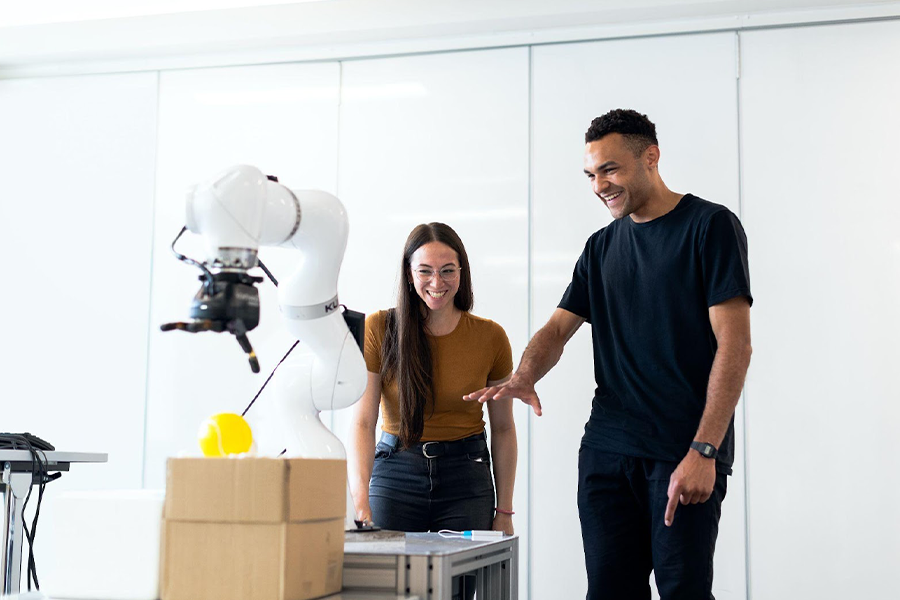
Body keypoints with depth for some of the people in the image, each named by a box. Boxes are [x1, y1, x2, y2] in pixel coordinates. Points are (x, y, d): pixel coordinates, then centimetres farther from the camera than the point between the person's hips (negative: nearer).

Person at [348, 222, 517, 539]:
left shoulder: (490, 336, -2)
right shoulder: (379, 328, -6)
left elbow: (503, 428, 6)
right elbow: (362, 422, -10)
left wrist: (504, 511, 4)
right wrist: (361, 503, -23)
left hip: (467, 477, 1)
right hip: (395, 474, 0)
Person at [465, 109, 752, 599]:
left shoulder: (710, 226, -3)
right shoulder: (601, 247, 17)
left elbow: (734, 344, -9)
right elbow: (558, 328, 16)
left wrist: (703, 450, -17)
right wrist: (523, 378, -8)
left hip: (684, 452, -5)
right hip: (607, 449, 5)